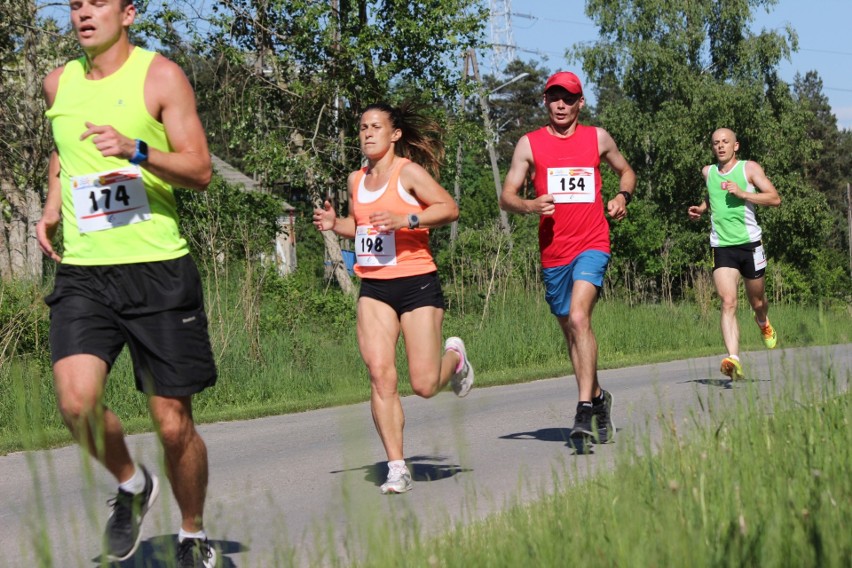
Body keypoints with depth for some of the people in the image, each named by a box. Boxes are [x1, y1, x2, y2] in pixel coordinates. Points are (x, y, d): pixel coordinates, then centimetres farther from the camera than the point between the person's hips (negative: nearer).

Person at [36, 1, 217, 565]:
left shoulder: (160, 76, -3)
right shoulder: (59, 83, 12)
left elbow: (200, 170, -8)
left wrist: (135, 152, -24)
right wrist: (52, 206, 14)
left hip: (159, 269, -3)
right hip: (82, 272, 3)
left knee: (174, 424, 1)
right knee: (77, 401, -19)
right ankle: (132, 484, 11)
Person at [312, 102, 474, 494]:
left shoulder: (408, 172, -5)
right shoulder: (356, 180, 14)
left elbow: (450, 208, -12)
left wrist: (405, 220, -23)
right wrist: (334, 223, 8)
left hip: (417, 284, -5)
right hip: (374, 289, 5)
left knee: (424, 385, -5)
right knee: (380, 374, -11)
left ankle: (454, 356, 32)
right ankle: (397, 468, -6)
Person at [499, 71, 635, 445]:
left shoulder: (598, 138, 8)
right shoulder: (530, 144, 5)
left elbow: (626, 171, 24)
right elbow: (507, 196, 4)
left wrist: (623, 196, 3)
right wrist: (530, 206, -18)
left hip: (592, 244, -2)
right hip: (553, 250, 2)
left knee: (578, 316, -23)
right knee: (571, 330, 11)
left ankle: (585, 411, -25)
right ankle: (598, 397, 33)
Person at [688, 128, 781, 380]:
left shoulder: (749, 168, 0)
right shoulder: (708, 172, 11)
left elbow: (775, 199, -8)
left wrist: (742, 193, -18)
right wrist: (701, 209, 14)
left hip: (750, 243, -1)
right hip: (721, 246, 1)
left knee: (756, 301, 15)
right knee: (728, 303, -18)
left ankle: (763, 323, 53)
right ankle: (734, 360, -31)